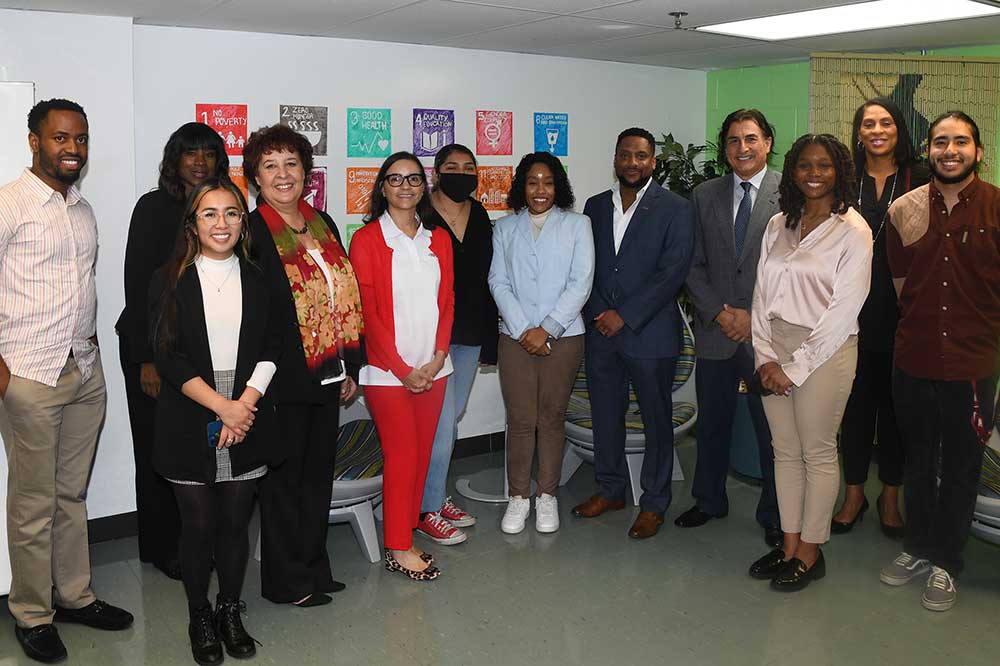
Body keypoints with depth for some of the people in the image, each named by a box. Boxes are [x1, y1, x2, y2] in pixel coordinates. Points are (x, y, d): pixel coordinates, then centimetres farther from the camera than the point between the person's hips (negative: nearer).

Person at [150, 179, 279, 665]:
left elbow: (271, 350, 3)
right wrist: (222, 405, -15)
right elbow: (168, 356, -8)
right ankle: (199, 616, 25)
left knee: (236, 521, 8)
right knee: (198, 524, 5)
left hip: (247, 420, 2)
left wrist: (245, 404, -12)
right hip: (189, 423, -2)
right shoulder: (170, 281, -1)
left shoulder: (257, 280, 7)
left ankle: (231, 611, 27)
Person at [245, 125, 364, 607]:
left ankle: (314, 566, 31)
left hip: (328, 372, 7)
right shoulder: (251, 232, -10)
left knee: (319, 473, 16)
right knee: (283, 477, 6)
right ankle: (286, 579, 21)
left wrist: (351, 366, 11)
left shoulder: (322, 224, 11)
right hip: (285, 380, -7)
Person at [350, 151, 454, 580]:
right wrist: (402, 369, -11)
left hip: (433, 368, 5)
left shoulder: (439, 239, 10)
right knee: (402, 455, -1)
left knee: (422, 453, 9)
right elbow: (367, 311, -8)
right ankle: (398, 549, 11)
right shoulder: (367, 239, -5)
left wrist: (439, 357, -3)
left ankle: (406, 534, 22)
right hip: (388, 371, -5)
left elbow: (447, 301, 10)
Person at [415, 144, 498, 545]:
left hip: (470, 334, 6)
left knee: (450, 419, 16)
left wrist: (489, 338, 11)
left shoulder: (479, 216, 8)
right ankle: (427, 510, 10)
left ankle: (435, 494, 30)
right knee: (441, 424, -5)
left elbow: (486, 278, 12)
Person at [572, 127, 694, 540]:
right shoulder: (595, 207, 11)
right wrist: (598, 314, -5)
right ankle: (610, 490, 30)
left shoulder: (676, 210, -3)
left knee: (656, 420, 6)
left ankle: (654, 502, 19)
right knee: (605, 414, 13)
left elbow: (672, 273, -11)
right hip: (601, 331, 4)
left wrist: (625, 315, -15)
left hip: (649, 333, -4)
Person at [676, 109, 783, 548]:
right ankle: (709, 501, 33)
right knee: (712, 424, 15)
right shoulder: (704, 196, 9)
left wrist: (757, 316, -12)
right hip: (715, 331, 3)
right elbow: (694, 265, 7)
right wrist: (717, 313, -5)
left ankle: (774, 518, 21)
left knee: (772, 430, 6)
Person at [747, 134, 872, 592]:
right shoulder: (778, 226, 10)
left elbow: (844, 308, -12)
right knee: (785, 451, 11)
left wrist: (795, 366, -14)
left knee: (817, 452, 4)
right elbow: (762, 293, 8)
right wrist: (764, 356, -3)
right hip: (776, 348, 5)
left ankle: (810, 552, 17)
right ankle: (789, 544, 22)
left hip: (824, 350, -5)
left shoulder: (853, 232, -7)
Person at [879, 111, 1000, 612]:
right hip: (914, 360, 2)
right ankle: (917, 547, 36)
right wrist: (919, 329, 9)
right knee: (918, 462, 17)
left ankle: (945, 562, 28)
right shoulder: (905, 210, 0)